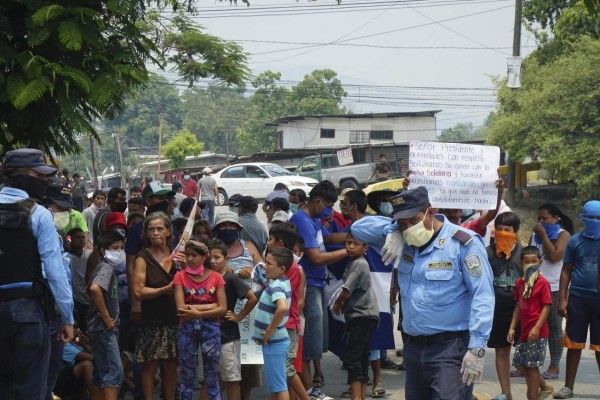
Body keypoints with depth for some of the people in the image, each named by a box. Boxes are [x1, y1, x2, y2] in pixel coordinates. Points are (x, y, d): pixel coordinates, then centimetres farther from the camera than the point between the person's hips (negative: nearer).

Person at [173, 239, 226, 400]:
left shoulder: (216, 277, 1)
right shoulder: (180, 277, 1)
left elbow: (222, 308, -5)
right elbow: (181, 308, -10)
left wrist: (199, 313, -14)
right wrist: (210, 306, -12)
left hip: (210, 328, 0)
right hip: (187, 328, 0)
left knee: (212, 375, 4)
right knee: (187, 375, 6)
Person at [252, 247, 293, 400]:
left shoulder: (276, 286, -20)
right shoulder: (282, 282, 7)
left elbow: (283, 307, -39)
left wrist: (269, 331, -25)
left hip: (274, 342, -10)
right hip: (275, 341, 10)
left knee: (279, 385, -5)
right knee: (274, 384, 17)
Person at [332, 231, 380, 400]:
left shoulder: (358, 264, -13)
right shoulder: (355, 264, 17)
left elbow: (346, 292, -17)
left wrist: (337, 302, 2)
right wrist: (343, 303, 4)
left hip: (361, 316, -10)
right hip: (365, 316, 10)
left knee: (351, 356, -14)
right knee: (361, 357, 12)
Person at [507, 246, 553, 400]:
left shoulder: (542, 283, -12)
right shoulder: (520, 282, 9)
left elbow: (546, 306, -14)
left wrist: (537, 327, -20)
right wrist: (512, 327, 10)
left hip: (537, 331, -8)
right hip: (524, 330, 8)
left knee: (532, 365, -2)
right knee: (520, 362, 12)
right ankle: (544, 387, 29)